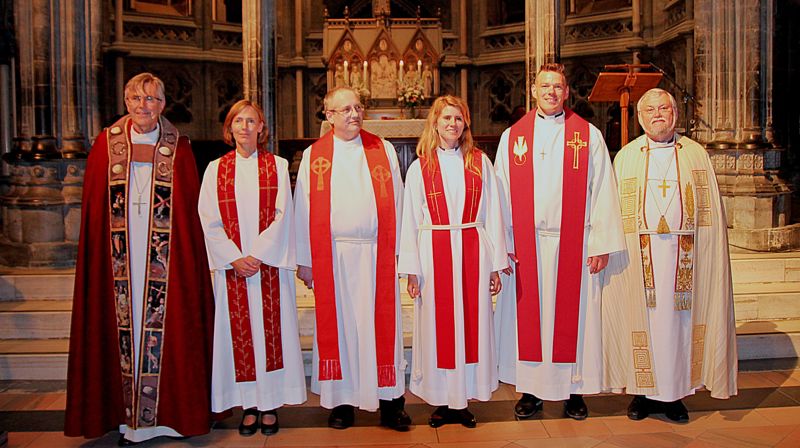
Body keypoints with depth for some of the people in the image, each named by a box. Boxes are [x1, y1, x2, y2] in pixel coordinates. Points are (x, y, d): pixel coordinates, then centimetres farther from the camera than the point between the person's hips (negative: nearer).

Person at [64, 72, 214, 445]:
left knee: (166, 327, 2)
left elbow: (190, 210, 4)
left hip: (165, 260, -1)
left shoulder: (178, 148, 5)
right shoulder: (107, 144, 8)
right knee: (124, 327, 3)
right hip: (119, 261, 1)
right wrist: (99, 257, 1)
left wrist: (187, 257, -3)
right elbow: (94, 209, 7)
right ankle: (128, 417, 14)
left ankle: (171, 411, 14)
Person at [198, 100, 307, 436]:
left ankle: (270, 403, 11)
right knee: (239, 333, 3)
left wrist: (257, 255, -13)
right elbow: (210, 221, 1)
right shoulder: (216, 169, 7)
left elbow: (282, 216, -3)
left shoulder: (277, 166, 4)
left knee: (270, 329, 1)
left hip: (270, 264, -1)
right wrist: (235, 258, -10)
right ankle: (249, 405, 13)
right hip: (231, 266, 1)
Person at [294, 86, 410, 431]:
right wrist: (304, 260, 2)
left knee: (382, 327, 3)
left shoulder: (383, 150, 7)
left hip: (377, 255, 0)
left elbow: (396, 202, 6)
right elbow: (304, 210, 5)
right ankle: (342, 400, 19)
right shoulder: (313, 155, 6)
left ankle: (390, 402, 14)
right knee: (338, 327, 7)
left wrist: (398, 249, 0)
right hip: (332, 257, 0)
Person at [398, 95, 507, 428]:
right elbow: (410, 220, 2)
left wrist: (496, 265, 1)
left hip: (473, 253, 1)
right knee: (438, 328, 4)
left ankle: (464, 400, 18)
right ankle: (442, 402, 17)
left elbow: (492, 215, 6)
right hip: (434, 255, -1)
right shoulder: (420, 167, 4)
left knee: (472, 325, 5)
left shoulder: (480, 162, 7)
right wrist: (411, 270, -4)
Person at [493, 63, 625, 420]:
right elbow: (501, 193, 5)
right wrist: (502, 244, -2)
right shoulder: (512, 136, 8)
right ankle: (531, 390, 18)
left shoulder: (589, 136, 5)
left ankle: (574, 389, 18)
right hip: (527, 246, 1)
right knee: (529, 317, 5)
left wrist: (601, 244, -5)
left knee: (573, 316, 5)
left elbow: (601, 193, 1)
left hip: (574, 244, -1)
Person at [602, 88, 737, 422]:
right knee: (641, 317, 2)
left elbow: (711, 210, 7)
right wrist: (609, 249, -2)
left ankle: (675, 393, 15)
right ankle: (644, 391, 13)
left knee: (678, 319, 3)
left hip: (683, 251, 0)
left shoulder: (695, 154, 10)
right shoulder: (626, 156, 10)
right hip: (640, 251, 0)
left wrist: (713, 253, -3)